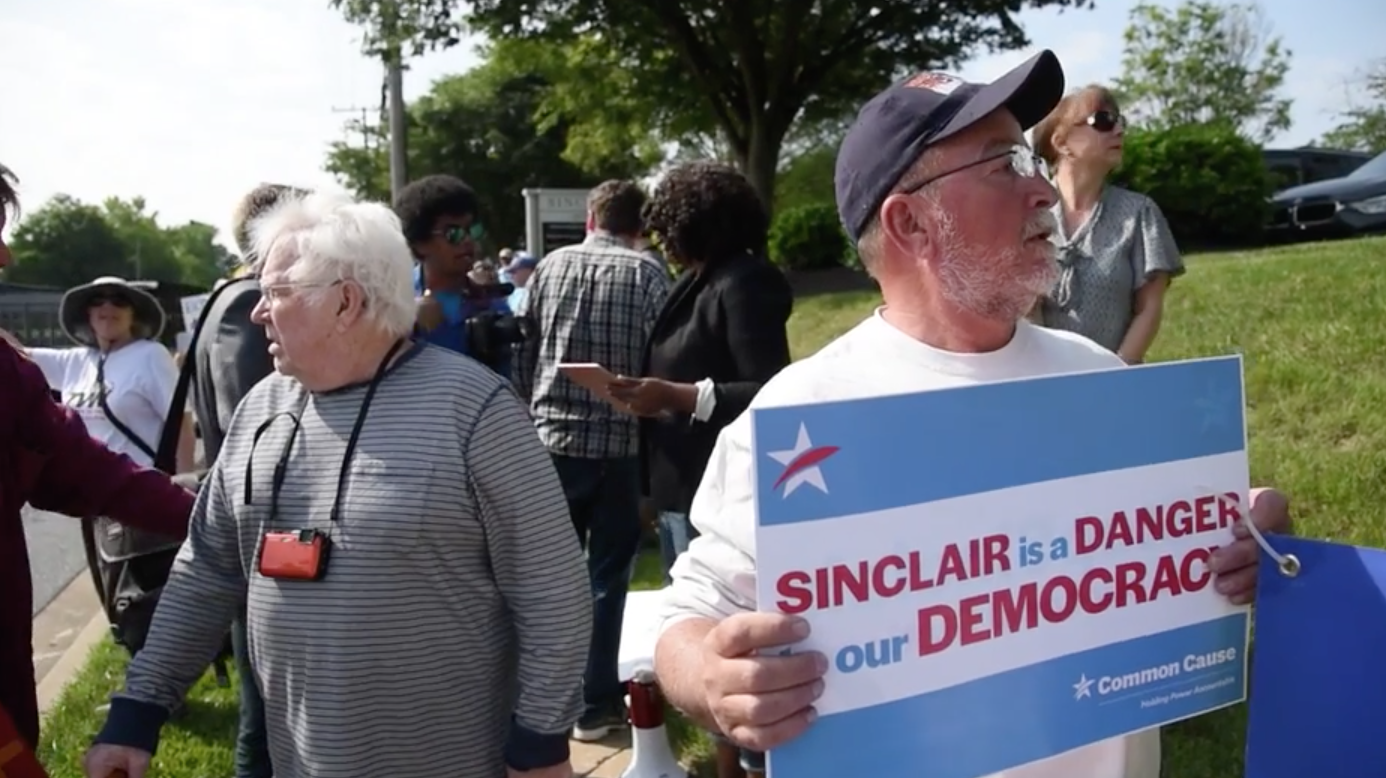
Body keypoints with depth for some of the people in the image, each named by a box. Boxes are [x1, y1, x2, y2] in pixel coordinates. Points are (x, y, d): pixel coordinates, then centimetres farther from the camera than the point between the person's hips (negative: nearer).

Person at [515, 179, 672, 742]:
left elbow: (523, 353, 7)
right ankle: (595, 703, 14)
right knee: (607, 574, 7)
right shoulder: (646, 274, -5)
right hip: (619, 443, -3)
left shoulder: (549, 266, 5)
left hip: (552, 438, 3)